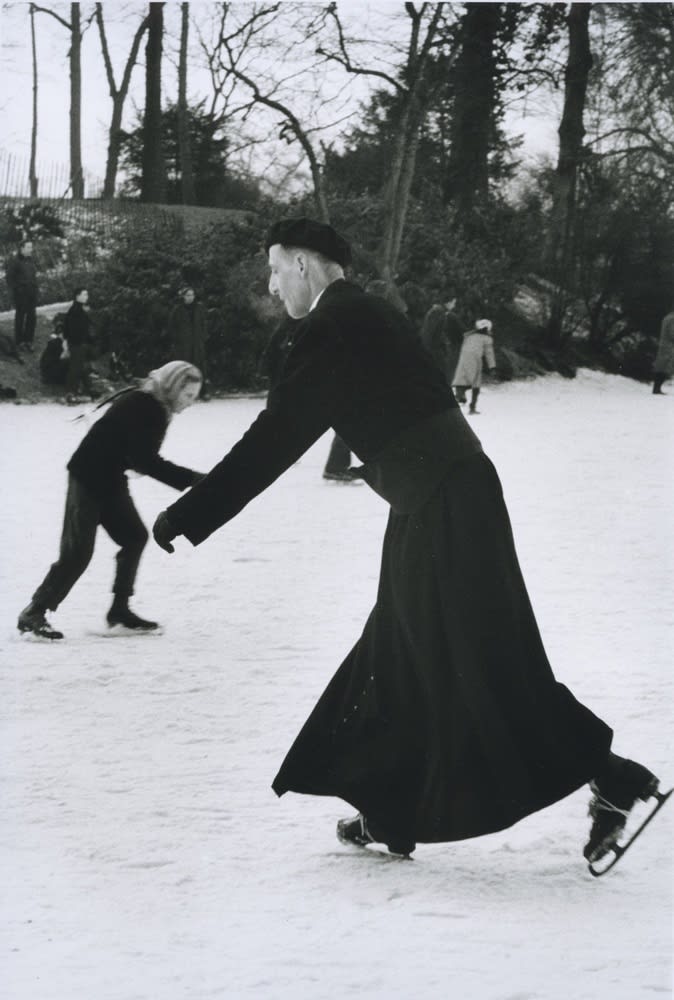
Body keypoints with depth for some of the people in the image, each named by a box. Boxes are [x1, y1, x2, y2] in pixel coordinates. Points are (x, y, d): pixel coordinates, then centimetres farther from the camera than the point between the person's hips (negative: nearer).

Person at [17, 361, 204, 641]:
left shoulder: (154, 408, 8)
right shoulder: (141, 406, -22)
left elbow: (143, 458, 14)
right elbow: (145, 460, -28)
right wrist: (190, 479, -29)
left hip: (110, 479, 10)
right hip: (89, 478, -10)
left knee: (134, 537, 9)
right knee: (77, 551, -13)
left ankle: (119, 610, 17)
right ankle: (33, 614, -8)